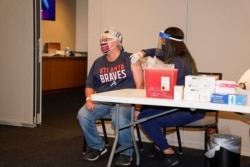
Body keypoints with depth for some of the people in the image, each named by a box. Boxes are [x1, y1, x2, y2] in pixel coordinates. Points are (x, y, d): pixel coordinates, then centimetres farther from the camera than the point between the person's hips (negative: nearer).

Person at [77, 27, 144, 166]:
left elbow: (139, 84, -5)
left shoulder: (129, 59, 0)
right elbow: (90, 85, 20)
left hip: (124, 102, -5)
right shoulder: (98, 62, 15)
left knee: (120, 120, -36)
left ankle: (127, 152, -6)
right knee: (83, 115, -21)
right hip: (101, 102, 5)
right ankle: (98, 146, 6)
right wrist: (89, 99, -2)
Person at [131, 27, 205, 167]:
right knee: (146, 109, 15)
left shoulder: (177, 61, -19)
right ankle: (160, 147, 21)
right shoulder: (177, 56, 11)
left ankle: (169, 154, -4)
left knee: (144, 117, -14)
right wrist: (141, 53, 4)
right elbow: (156, 52, 23)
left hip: (191, 110, -10)